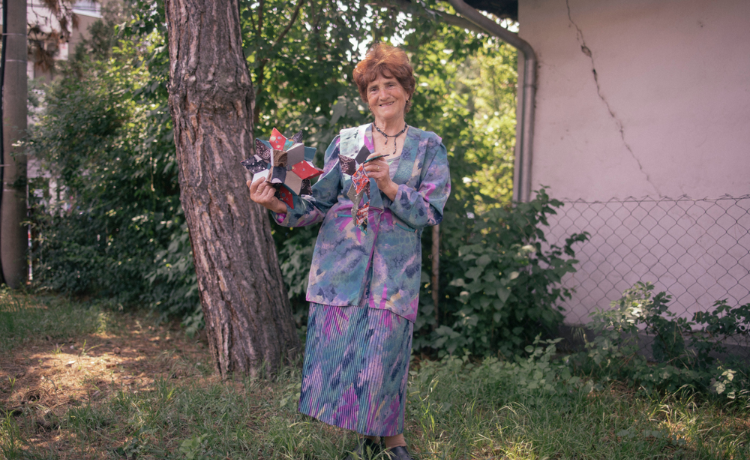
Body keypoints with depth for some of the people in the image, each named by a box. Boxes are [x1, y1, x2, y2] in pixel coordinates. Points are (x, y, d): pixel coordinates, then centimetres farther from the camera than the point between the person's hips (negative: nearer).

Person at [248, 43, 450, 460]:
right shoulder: (346, 141, 9)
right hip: (340, 263, 2)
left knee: (382, 358, -2)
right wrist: (281, 205, -13)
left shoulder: (428, 147, 6)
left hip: (394, 269, -2)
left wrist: (390, 187, -17)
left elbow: (432, 211, -3)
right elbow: (319, 204, 5)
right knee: (337, 350, 3)